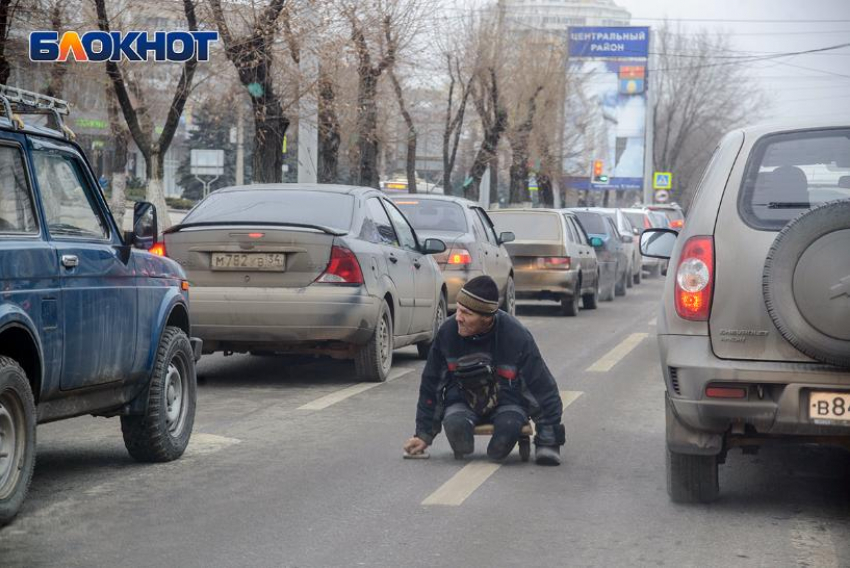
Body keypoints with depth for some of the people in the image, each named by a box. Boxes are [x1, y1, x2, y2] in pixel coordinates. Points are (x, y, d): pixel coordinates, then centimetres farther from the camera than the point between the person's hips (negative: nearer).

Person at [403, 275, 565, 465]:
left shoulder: (517, 337, -20)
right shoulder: (448, 332, -13)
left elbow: (543, 388, -11)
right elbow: (431, 384, 0)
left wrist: (550, 439, -11)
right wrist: (424, 434, 0)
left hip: (506, 401, -2)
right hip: (462, 400, 2)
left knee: (508, 426, -35)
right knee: (455, 425, -33)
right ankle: (463, 449, 1)